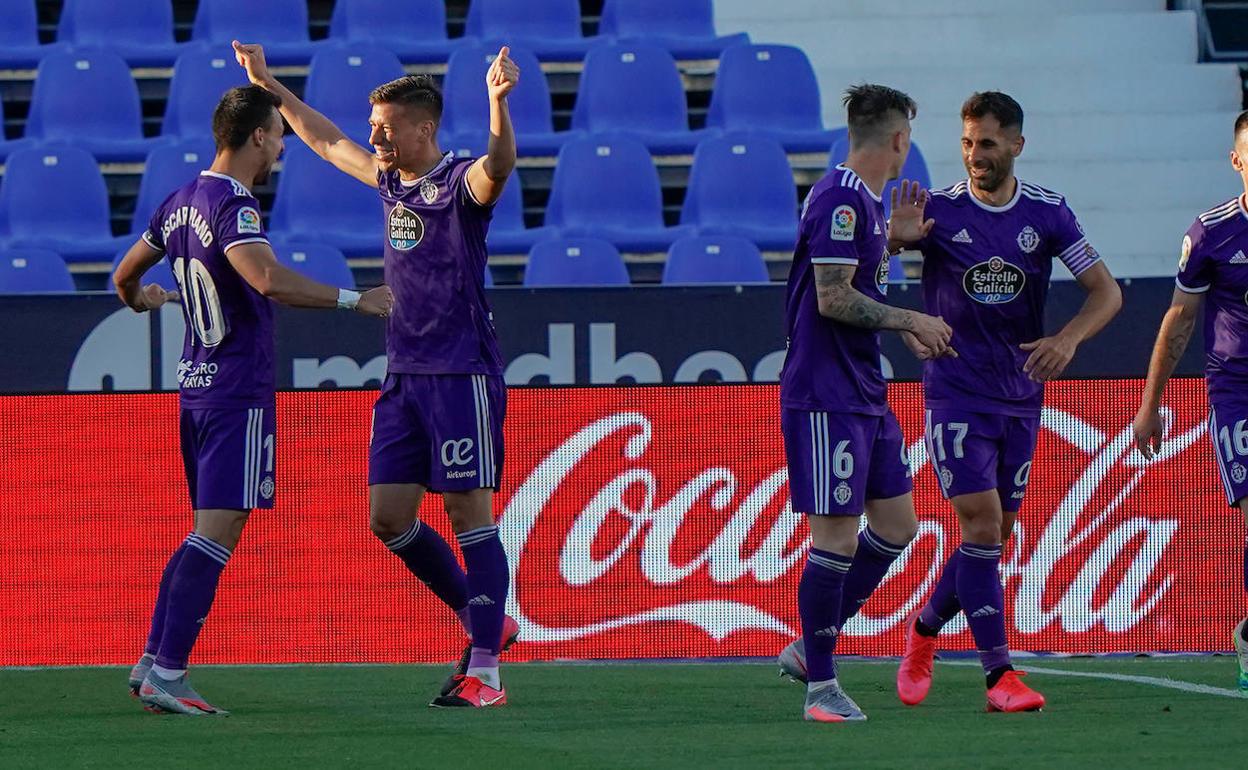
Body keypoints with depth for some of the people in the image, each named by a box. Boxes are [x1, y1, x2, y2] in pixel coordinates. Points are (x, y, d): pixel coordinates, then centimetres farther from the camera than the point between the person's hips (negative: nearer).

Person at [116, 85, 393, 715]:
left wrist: (141, 299, 49)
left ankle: (151, 664, 17)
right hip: (238, 394, -10)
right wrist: (353, 299, -31)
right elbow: (268, 280, -34)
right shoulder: (232, 206, -16)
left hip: (194, 387, 10)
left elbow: (126, 275, 27)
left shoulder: (182, 202, 12)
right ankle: (165, 678, -16)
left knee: (208, 532, 17)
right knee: (217, 533, -11)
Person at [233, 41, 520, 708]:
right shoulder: (390, 180, 13)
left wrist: (498, 100, -50)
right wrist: (268, 85, 33)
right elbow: (325, 140, 29)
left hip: (461, 372, -8)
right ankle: (484, 621, 19)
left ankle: (484, 670, -7)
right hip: (403, 375, 8)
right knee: (388, 517, 4)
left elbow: (497, 166, -33)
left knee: (468, 513, -8)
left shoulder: (460, 183, -10)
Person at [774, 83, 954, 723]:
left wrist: (904, 328, 15)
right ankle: (820, 685, 1)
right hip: (826, 397, -10)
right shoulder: (841, 200, -16)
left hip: (866, 395, 10)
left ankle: (810, 648, 21)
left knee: (896, 526, 12)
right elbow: (832, 298, -21)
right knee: (836, 535, -6)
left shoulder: (864, 202, 15)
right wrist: (910, 320, -13)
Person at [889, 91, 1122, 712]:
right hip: (956, 396, -4)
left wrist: (1068, 338, -20)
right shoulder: (938, 211, -7)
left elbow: (1106, 292, 0)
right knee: (982, 526, -14)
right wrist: (897, 238, -38)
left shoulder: (1047, 213, 0)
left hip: (1021, 396, 4)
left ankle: (924, 631, 34)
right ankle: (999, 674, -13)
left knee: (996, 535, 10)